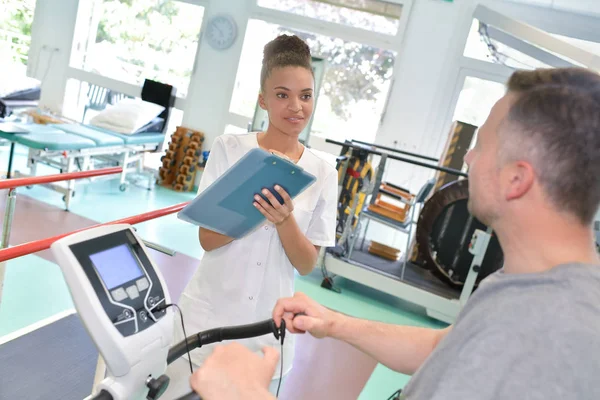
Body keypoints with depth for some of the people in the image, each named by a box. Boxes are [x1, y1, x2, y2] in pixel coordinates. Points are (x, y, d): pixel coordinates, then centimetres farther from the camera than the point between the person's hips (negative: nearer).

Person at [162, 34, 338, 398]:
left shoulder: (323, 173, -5)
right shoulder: (230, 148, -9)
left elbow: (307, 264, -5)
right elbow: (207, 239, -11)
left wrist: (284, 220, -25)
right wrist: (258, 209, -28)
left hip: (267, 328, 2)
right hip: (208, 317, -1)